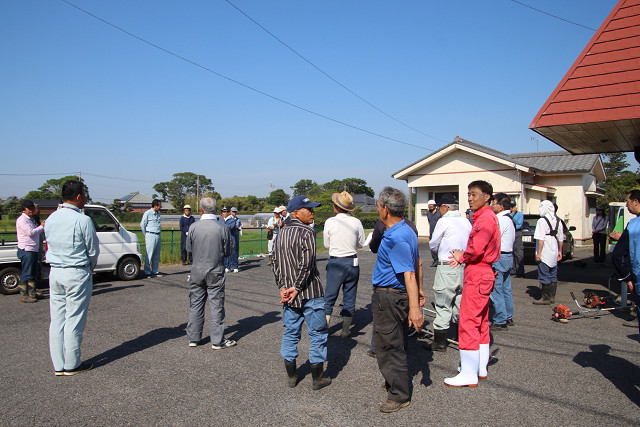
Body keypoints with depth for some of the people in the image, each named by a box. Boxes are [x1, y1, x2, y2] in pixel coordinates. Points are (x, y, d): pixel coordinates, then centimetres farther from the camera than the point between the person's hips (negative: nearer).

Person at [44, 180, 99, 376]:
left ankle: (58, 365, 21)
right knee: (74, 320, 3)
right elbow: (93, 250, -10)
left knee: (56, 320, 12)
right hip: (78, 274, -6)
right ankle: (72, 364, 13)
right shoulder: (82, 220, -16)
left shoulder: (50, 219, 5)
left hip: (55, 273, 7)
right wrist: (90, 267, 11)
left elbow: (49, 245, 13)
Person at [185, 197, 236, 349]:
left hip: (197, 271, 2)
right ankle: (217, 340, 11)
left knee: (196, 304, 13)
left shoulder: (193, 227, -8)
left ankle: (193, 338, 23)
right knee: (216, 305, 5)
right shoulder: (223, 228, -11)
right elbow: (228, 251, -4)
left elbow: (189, 248, 3)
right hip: (216, 271, -2)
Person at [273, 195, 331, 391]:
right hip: (310, 293, -7)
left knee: (290, 332, 16)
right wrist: (297, 287, -13)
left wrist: (283, 287, 3)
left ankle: (291, 375, 26)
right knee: (317, 333, 6)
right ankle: (318, 378, 15)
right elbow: (306, 264, -21)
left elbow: (276, 263, 7)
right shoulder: (307, 232, -14)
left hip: (288, 293, 7)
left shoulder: (281, 234, 9)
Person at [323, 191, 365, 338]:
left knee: (330, 296, 10)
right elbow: (361, 244, 7)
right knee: (349, 296, 12)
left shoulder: (330, 222, -9)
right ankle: (345, 330, 18)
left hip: (335, 263, -2)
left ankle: (324, 327, 12)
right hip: (352, 261, 2)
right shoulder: (356, 222, -3)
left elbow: (327, 245, 2)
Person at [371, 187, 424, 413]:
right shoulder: (407, 230, 7)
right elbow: (416, 263, 16)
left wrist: (414, 307, -37)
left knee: (389, 346, 3)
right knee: (396, 344, 24)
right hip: (394, 295, 10)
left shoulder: (396, 238, -26)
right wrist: (419, 290, 24)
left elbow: (409, 274, -32)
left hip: (389, 298, -10)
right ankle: (395, 382, 42)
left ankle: (399, 396, 18)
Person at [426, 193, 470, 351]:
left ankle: (440, 342, 6)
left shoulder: (444, 221, -11)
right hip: (464, 266, 7)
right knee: (460, 303, 18)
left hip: (447, 268, -7)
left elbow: (432, 245, -3)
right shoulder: (466, 222, 8)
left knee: (443, 305, 0)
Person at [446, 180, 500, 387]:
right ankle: (481, 368, 28)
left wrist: (462, 257, -7)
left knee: (468, 323, -5)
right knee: (481, 323, 16)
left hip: (477, 277, -11)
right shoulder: (484, 217, 16)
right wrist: (462, 256, 2)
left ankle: (469, 375, 2)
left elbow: (476, 250, -26)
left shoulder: (486, 218, -16)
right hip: (483, 275, 11)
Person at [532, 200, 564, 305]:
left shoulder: (542, 221, -15)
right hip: (554, 253, 8)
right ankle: (552, 297, 22)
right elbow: (561, 238, 14)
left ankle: (546, 298, 2)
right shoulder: (558, 221, 9)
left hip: (544, 253, -8)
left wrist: (538, 253, -16)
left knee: (544, 277, -1)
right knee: (553, 276, 15)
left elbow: (541, 239, -19)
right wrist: (560, 251, 22)